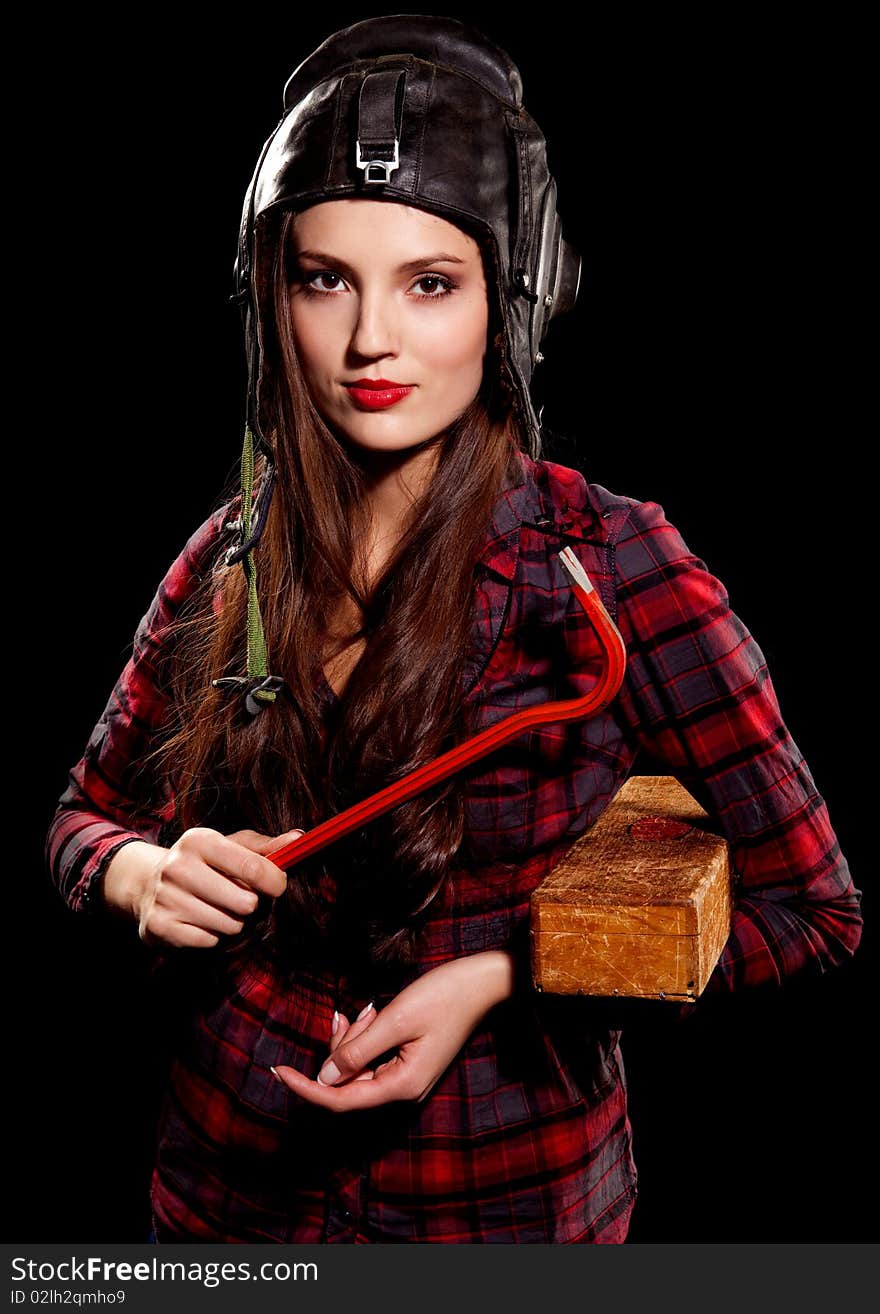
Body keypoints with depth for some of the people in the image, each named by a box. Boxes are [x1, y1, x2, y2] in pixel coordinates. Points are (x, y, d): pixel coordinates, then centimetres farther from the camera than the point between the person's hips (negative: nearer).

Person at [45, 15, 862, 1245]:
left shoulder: (609, 566, -17)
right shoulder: (230, 555, -6)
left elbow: (813, 909, -12)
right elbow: (85, 818, 8)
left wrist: (494, 977, -21)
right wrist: (148, 878, -15)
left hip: (498, 1203, -3)